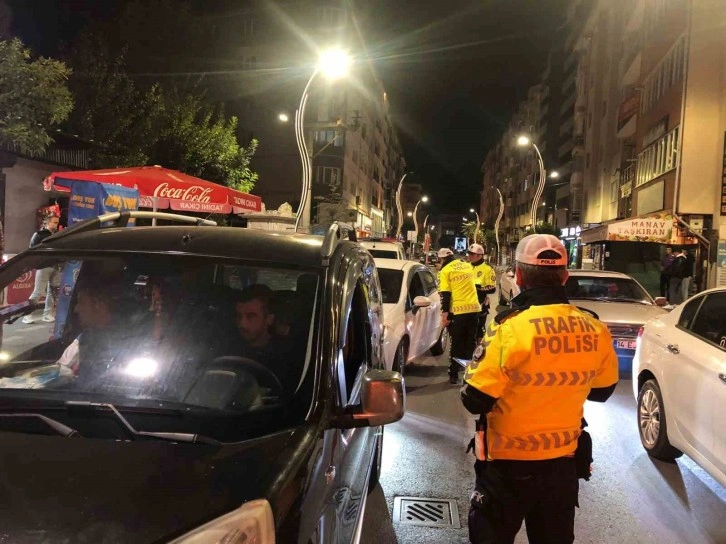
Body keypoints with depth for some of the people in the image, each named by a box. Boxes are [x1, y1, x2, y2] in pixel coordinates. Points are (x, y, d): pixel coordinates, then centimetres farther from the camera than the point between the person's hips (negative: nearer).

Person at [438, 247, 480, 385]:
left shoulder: (445, 270, -5)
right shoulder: (468, 266, 13)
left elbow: (445, 294, -11)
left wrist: (444, 313, -10)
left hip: (457, 310, -4)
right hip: (473, 308, 5)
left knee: (457, 343, 4)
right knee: (471, 342, 14)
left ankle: (454, 375, 8)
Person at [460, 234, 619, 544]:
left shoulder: (510, 329, -24)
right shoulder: (596, 331, -8)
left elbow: (475, 401, -19)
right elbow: (602, 391, 8)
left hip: (509, 465, -4)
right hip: (565, 462, 5)